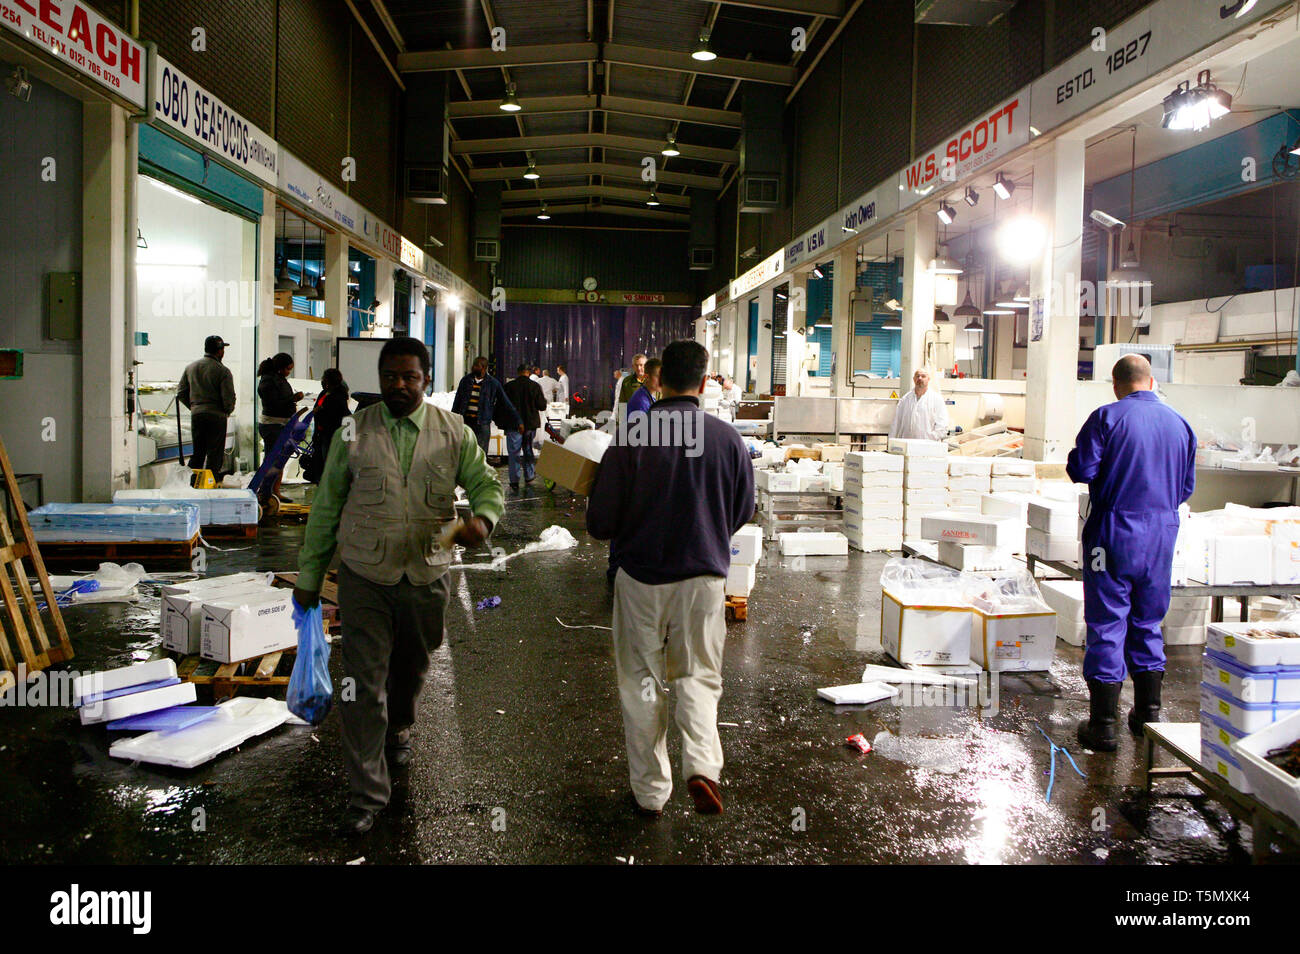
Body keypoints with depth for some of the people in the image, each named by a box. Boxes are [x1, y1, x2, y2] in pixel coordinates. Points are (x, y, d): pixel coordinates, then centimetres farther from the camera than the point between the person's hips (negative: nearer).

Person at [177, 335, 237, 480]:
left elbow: (181, 393, 12)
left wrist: (194, 407, 19)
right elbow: (229, 398, -13)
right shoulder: (223, 371, -9)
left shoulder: (191, 367, 9)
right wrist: (227, 411, 5)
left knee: (198, 452, 15)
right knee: (215, 454, 0)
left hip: (196, 414, 6)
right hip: (216, 415, -5)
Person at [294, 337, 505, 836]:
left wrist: (482, 519, -21)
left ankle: (398, 730, 53)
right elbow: (326, 507, 4)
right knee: (363, 684, -2)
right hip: (364, 576, -1)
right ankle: (366, 794, 10)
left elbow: (487, 483, 4)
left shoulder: (453, 433, 0)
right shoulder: (354, 431, -1)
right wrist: (309, 576, 6)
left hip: (426, 575, 2)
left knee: (411, 669, 21)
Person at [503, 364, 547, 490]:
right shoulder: (536, 386, -5)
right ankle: (529, 476, 26)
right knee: (528, 450, 19)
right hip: (531, 423, 2)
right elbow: (542, 406, -3)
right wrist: (544, 400, 18)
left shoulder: (509, 386, -9)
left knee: (514, 452, 2)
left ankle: (514, 481, -2)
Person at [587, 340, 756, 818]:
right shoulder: (728, 438, -5)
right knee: (699, 675, 16)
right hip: (704, 573, 1)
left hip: (641, 575, -1)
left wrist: (623, 536, 13)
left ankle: (650, 792, 21)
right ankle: (702, 764, -7)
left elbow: (599, 522, -10)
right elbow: (743, 511, 8)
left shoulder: (631, 438, -13)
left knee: (641, 681, 13)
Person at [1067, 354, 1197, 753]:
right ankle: (1148, 713, 27)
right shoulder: (1180, 423, 6)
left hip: (1115, 531, -5)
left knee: (1107, 623, 1)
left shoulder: (1107, 417, -10)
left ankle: (1103, 725, 4)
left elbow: (1081, 470, -13)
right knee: (1148, 623, 18)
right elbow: (1187, 485, 12)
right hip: (1162, 533, 5)